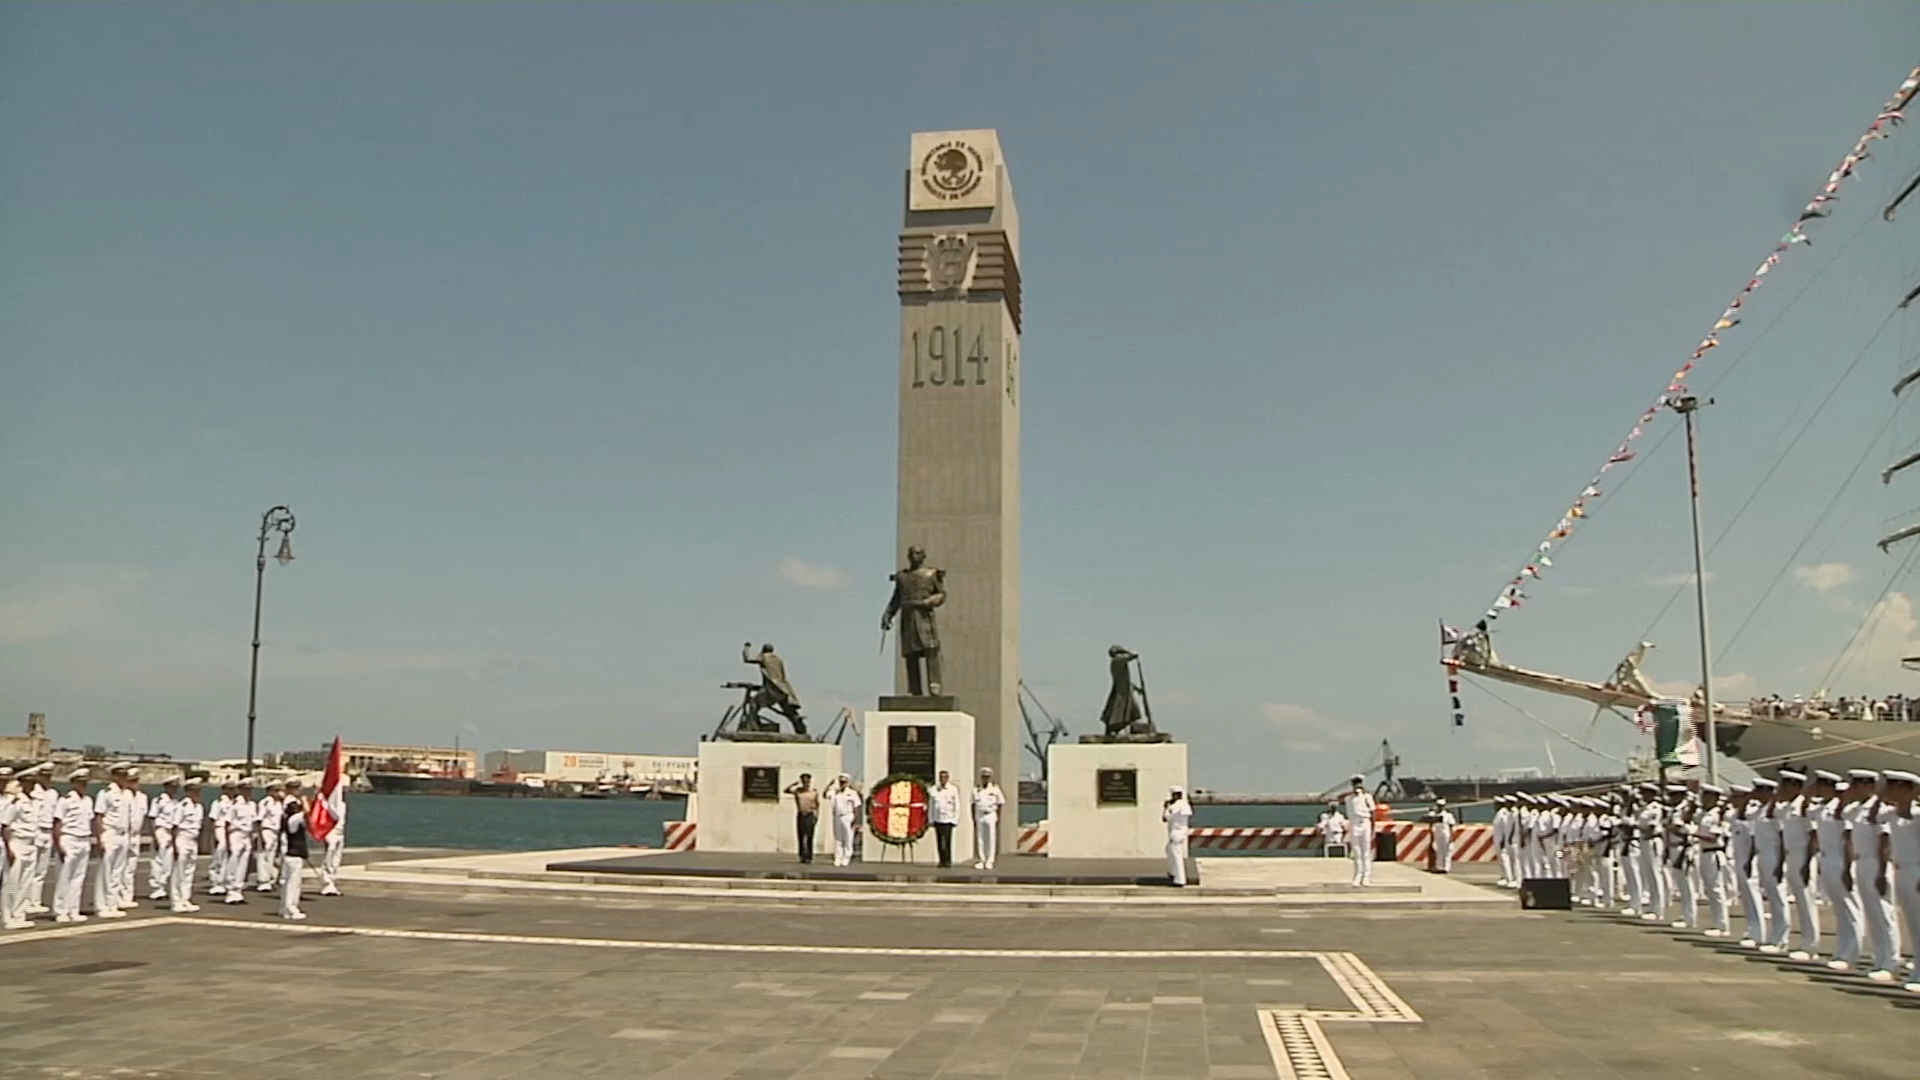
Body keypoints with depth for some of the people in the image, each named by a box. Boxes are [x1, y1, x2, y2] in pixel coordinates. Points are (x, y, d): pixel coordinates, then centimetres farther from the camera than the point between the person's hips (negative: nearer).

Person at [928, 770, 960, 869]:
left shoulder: (953, 790, 2)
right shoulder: (934, 790, 10)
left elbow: (957, 805, 3)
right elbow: (931, 805, 14)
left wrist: (956, 819, -2)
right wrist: (930, 819, 11)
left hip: (948, 819, -3)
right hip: (937, 819, 3)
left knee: (947, 840, -11)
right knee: (939, 841, 3)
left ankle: (948, 861, -6)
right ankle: (942, 860, 8)